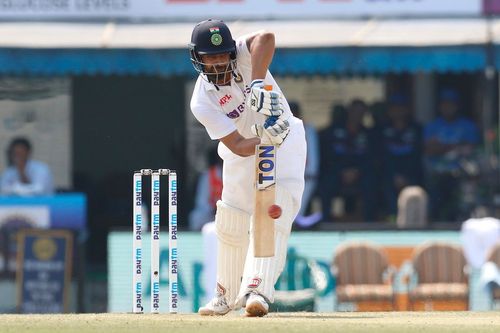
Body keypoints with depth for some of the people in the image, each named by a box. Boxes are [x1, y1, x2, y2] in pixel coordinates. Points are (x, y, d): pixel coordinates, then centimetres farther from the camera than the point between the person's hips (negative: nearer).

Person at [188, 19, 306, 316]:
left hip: (285, 141, -2)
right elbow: (239, 147, -28)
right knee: (231, 227, 9)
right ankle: (227, 295, 31)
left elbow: (266, 38, -46)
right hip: (244, 154, 2)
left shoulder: (243, 54, -22)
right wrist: (264, 140, -48)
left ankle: (257, 291, -29)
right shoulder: (202, 102, -21)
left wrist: (257, 84, -53)